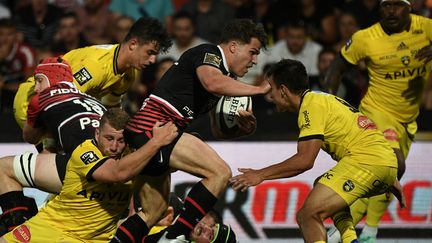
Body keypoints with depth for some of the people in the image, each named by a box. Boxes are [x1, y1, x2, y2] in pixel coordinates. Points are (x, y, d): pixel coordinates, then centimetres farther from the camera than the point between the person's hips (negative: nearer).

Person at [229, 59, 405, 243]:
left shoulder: (312, 105, -7)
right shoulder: (323, 99, 23)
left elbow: (305, 160, -16)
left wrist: (261, 175, -8)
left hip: (366, 160, -10)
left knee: (308, 215, -18)